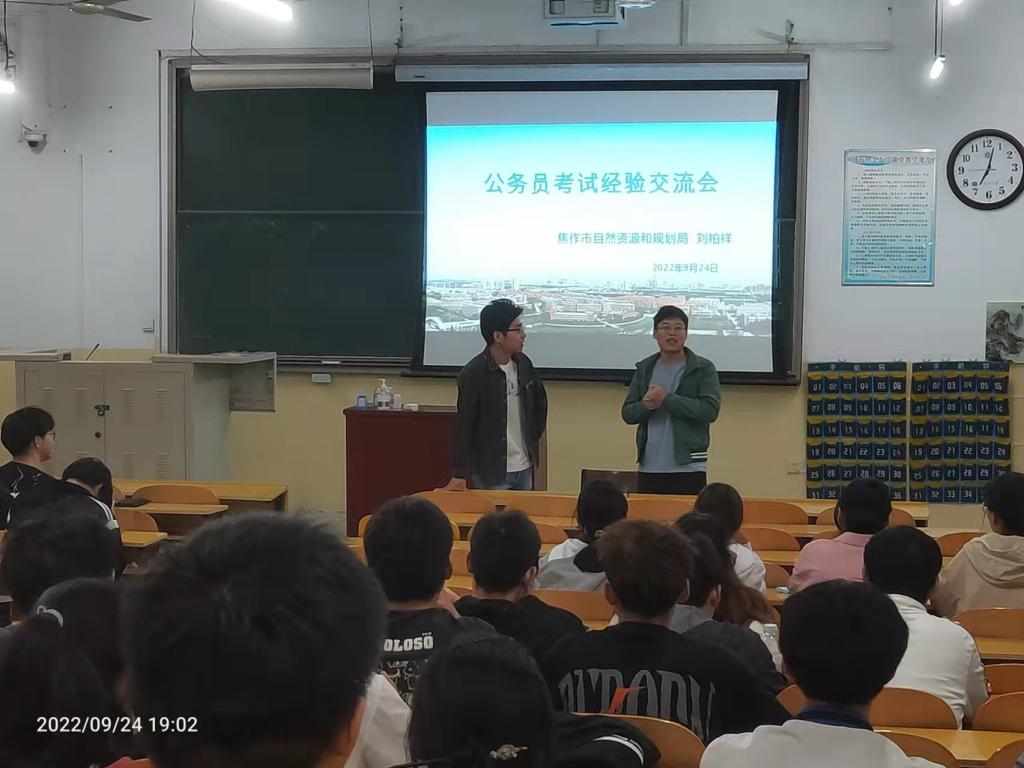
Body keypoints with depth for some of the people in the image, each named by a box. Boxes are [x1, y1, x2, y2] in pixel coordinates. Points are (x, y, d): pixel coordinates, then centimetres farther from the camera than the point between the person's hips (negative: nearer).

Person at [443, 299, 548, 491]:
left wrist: (534, 436, 14)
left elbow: (540, 402, 19)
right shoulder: (473, 374, -17)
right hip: (490, 475, -6)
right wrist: (459, 475, -18)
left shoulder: (523, 364, 2)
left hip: (524, 469, 6)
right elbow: (465, 425, -17)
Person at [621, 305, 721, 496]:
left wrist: (667, 399, -16)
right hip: (648, 469, 4)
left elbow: (710, 410, -12)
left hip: (688, 469, -4)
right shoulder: (644, 369, 12)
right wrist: (646, 406, -13)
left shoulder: (703, 368, 0)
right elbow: (628, 413, 9)